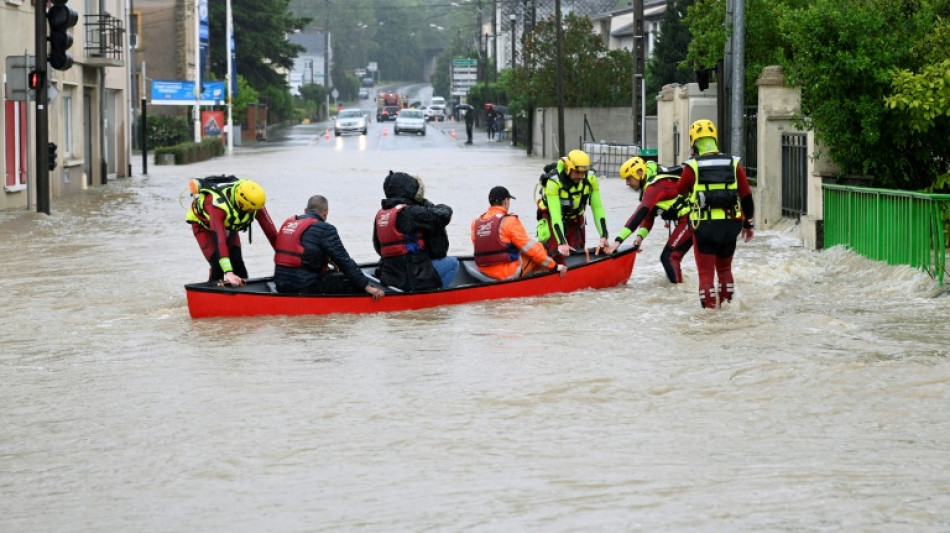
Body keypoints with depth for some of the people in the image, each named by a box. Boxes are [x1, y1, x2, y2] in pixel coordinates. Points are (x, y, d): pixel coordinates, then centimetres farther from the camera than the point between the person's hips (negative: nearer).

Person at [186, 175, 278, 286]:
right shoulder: (218, 204, -46)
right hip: (203, 223, -4)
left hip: (229, 225, 4)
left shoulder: (253, 201, -30)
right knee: (218, 264, -18)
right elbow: (219, 240, -52)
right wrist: (228, 272, -59)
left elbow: (270, 230, -23)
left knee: (237, 261, -8)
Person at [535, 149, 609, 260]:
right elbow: (555, 214, -37)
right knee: (557, 254, -16)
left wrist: (603, 236, -23)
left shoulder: (591, 179, -20)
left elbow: (597, 208, -15)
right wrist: (561, 243, -44)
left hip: (576, 218, 4)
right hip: (552, 218, -4)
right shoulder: (553, 181, -33)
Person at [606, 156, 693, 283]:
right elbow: (649, 216, 12)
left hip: (689, 219, -10)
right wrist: (640, 235, -6)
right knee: (671, 258, 14)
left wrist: (618, 240, -29)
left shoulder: (655, 186, -19)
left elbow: (640, 214, -26)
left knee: (668, 257, -11)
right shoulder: (650, 184, 13)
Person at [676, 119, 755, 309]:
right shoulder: (734, 164, 3)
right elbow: (746, 197, 5)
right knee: (725, 268, 21)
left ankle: (709, 306, 0)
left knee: (706, 270, 4)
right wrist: (749, 224, 15)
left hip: (704, 226, -4)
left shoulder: (692, 167, -7)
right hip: (730, 225, 4)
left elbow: (679, 191, 10)